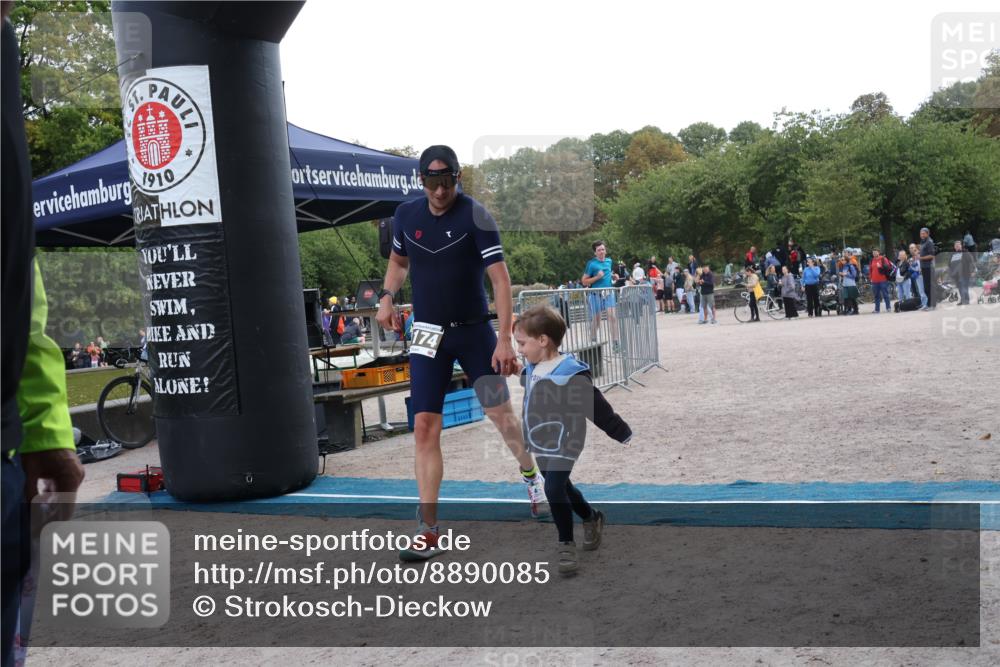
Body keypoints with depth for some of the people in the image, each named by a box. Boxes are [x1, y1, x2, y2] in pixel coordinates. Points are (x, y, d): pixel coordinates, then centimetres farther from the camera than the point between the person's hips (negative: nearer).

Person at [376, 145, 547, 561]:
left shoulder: (475, 216, -13)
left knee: (500, 412, 3)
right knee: (425, 427, -5)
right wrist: (386, 297, 2)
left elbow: (500, 278, -18)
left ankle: (531, 475, 35)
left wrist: (504, 339, -25)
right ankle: (428, 532, 0)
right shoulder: (406, 215, 1)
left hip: (474, 330, -2)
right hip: (428, 335, 3)